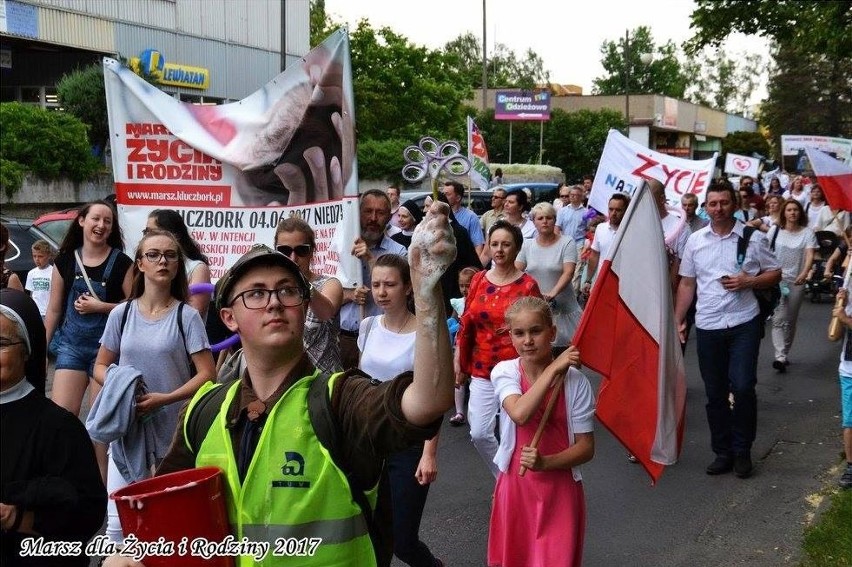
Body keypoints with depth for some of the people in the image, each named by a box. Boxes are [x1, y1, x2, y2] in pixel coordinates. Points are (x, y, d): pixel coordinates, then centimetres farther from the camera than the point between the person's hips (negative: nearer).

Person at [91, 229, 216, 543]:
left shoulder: (187, 316, -4)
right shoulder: (122, 314, 4)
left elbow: (206, 374, -7)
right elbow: (101, 366, 14)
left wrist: (164, 399, -19)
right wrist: (118, 386, -8)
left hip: (173, 432, -2)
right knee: (118, 520, 0)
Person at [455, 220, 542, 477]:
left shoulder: (527, 285, -6)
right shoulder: (479, 280, 4)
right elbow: (466, 324, 9)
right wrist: (458, 362, 9)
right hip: (482, 370, 4)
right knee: (479, 434, 4)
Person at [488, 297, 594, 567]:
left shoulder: (575, 381, -10)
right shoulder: (504, 372, -6)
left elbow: (586, 448, -8)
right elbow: (520, 414, -26)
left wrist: (545, 462, -23)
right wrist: (553, 369, -25)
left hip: (560, 487, -1)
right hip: (516, 484, 2)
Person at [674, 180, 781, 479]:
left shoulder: (753, 238, -1)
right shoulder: (695, 240, 6)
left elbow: (775, 274, 5)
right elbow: (687, 284, 11)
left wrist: (748, 281, -13)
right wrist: (678, 320, 5)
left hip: (744, 323, -3)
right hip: (707, 326, 3)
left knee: (743, 387, -9)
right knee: (715, 393, 8)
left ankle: (742, 451, 9)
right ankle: (722, 452, 21)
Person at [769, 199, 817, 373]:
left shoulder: (807, 233, -2)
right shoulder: (775, 231, 1)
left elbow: (810, 255, -13)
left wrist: (804, 273, -31)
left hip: (796, 281, 1)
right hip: (776, 280, -1)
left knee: (791, 321, 9)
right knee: (779, 319, -12)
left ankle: (784, 355, 23)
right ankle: (780, 357, -19)